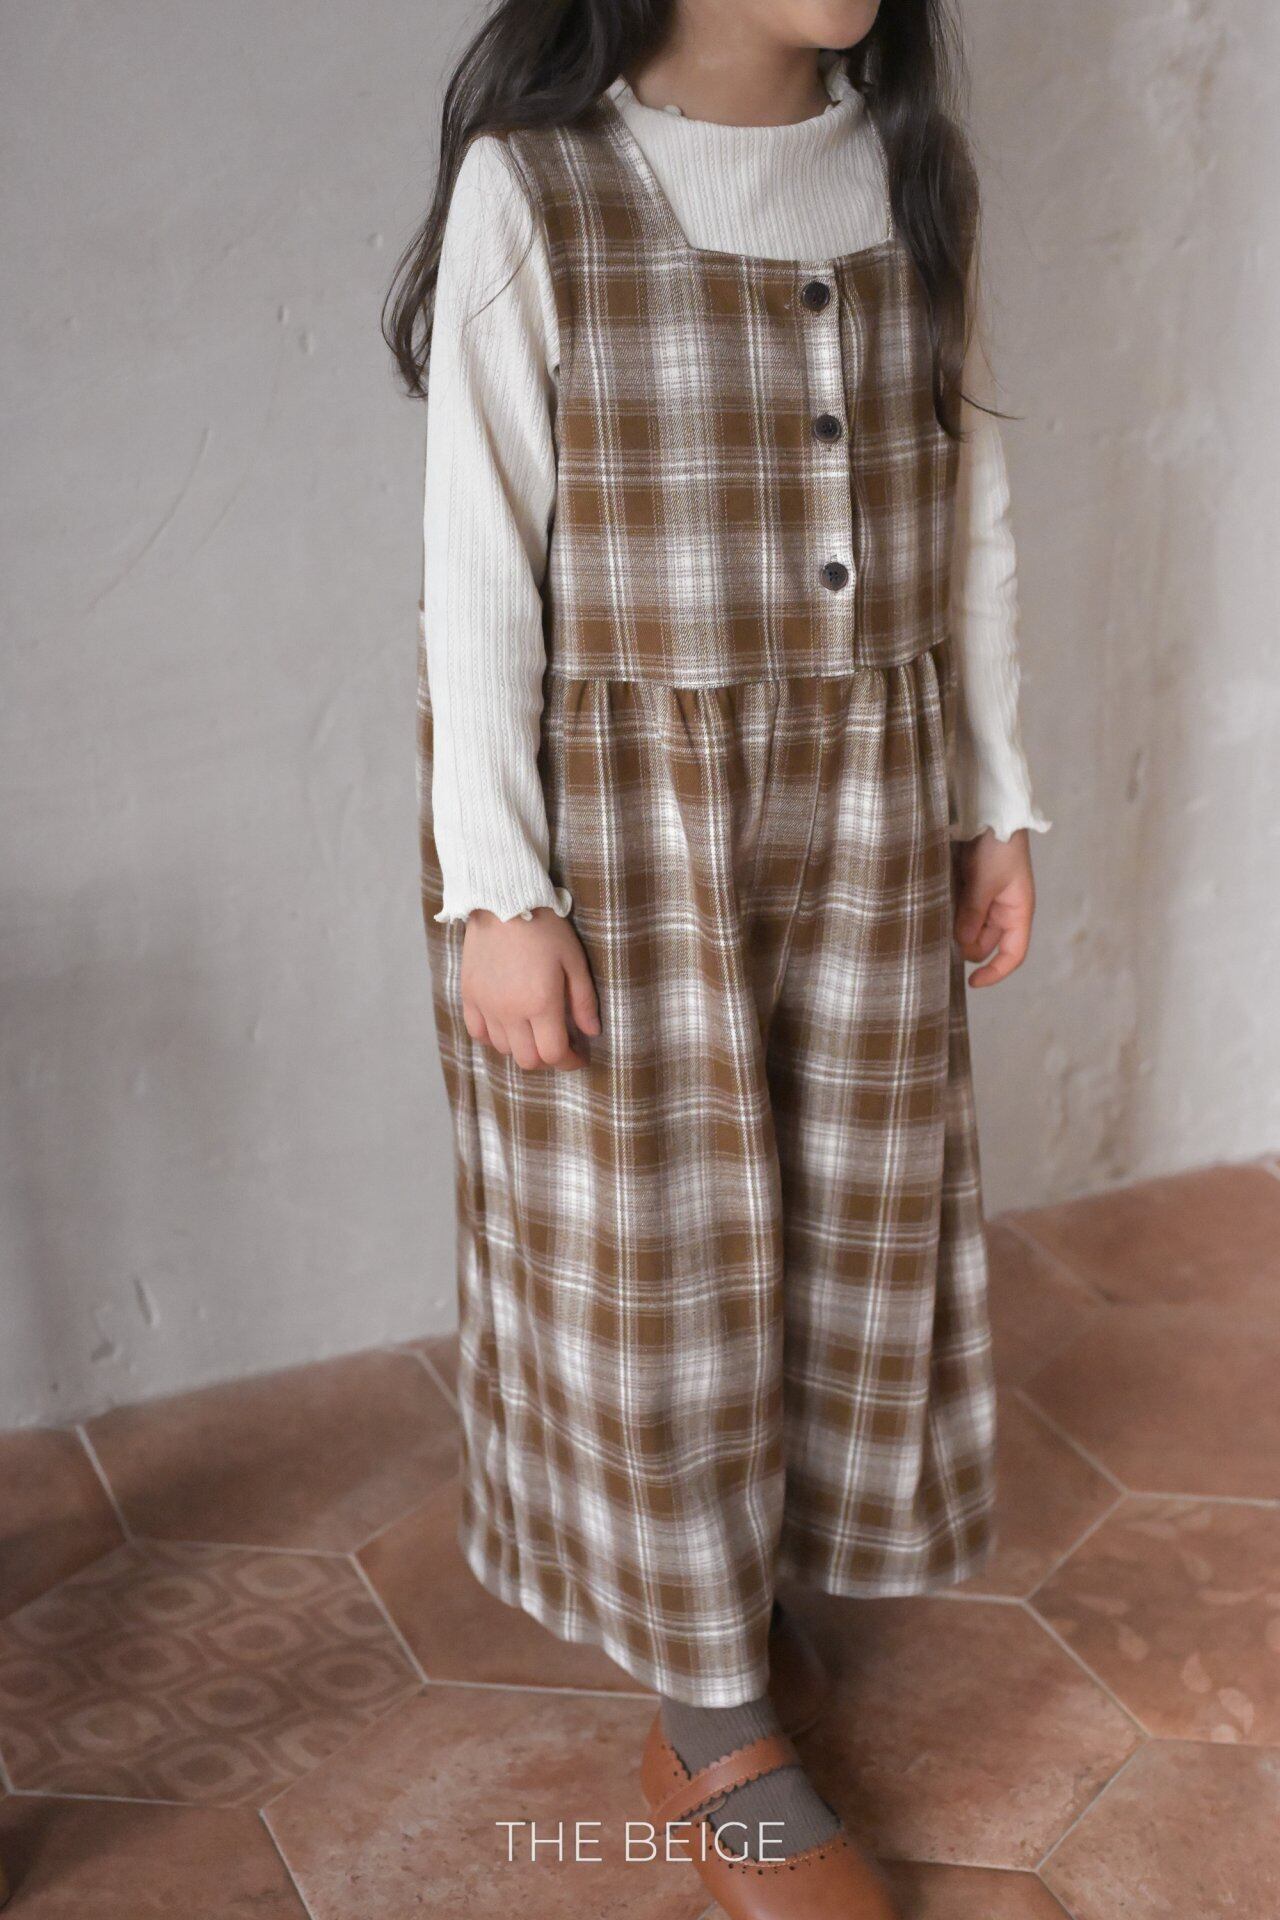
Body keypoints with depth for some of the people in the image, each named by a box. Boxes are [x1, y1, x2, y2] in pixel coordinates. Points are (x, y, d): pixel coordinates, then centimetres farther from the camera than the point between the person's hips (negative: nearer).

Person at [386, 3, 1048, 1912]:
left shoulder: (914, 169, 5)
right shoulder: (534, 183, -10)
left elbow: (969, 508, 9)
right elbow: (476, 559, -11)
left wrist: (996, 802, 8)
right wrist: (496, 891, -13)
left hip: (869, 808, 5)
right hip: (622, 816, -5)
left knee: (846, 1211, 13)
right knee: (655, 1243, 5)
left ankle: (755, 1572, 37)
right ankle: (718, 1730, 22)